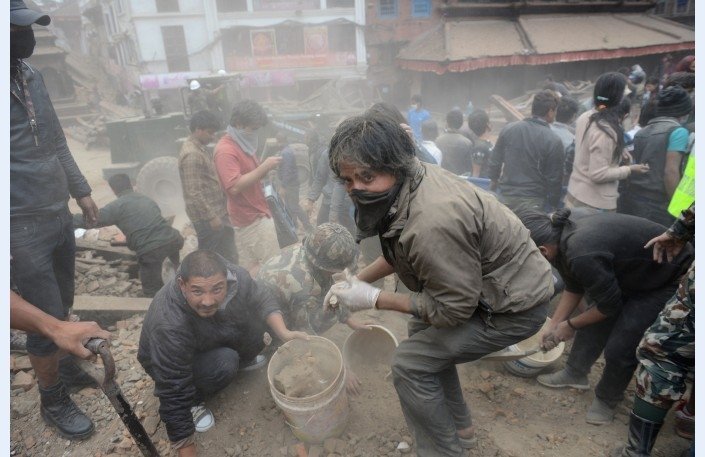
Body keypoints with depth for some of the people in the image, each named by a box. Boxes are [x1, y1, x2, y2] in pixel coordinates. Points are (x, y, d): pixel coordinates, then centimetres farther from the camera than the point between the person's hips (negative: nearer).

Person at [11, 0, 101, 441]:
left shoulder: (31, 74, 7)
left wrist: (82, 191, 17)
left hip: (60, 215, 7)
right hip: (24, 228, -6)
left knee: (63, 305, 20)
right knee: (47, 319, 5)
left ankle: (63, 364, 43)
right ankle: (53, 400, 27)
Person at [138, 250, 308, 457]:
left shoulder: (235, 276, -30)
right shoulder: (169, 326, -41)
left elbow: (261, 299, -11)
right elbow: (174, 395, -33)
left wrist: (284, 333, -26)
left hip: (212, 338, 5)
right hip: (167, 362, -4)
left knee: (257, 317, -16)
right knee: (224, 364, -31)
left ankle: (243, 360, 12)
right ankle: (193, 402, -1)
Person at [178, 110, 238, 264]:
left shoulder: (201, 148, 10)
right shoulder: (192, 154, -21)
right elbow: (194, 192, -24)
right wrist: (211, 216, -21)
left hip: (217, 210, 10)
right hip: (206, 216, -10)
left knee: (228, 254, 18)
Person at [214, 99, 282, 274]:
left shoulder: (243, 144, 12)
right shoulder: (226, 150, -19)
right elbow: (234, 187, -30)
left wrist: (265, 169, 5)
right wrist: (264, 167, -26)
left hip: (253, 214, 9)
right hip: (252, 218, -9)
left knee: (249, 268, 16)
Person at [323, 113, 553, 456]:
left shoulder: (431, 223, -37)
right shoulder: (409, 179, -8)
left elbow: (454, 309, -23)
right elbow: (401, 253, 8)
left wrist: (373, 299, -19)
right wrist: (359, 279, 1)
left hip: (515, 306, -9)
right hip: (487, 282, 9)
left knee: (411, 363, -8)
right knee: (423, 332, 20)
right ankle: (458, 426, 38)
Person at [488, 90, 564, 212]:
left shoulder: (508, 129, -2)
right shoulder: (553, 141, -12)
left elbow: (495, 160, 7)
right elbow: (554, 178, -6)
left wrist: (494, 179, 25)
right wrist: (554, 204, 8)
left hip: (506, 195, 4)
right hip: (532, 201, -4)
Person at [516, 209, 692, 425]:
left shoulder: (582, 256, -37)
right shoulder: (564, 234, -9)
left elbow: (609, 305, -21)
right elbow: (574, 288, 5)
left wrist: (570, 324, -6)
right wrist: (554, 326, 7)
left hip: (668, 283, -8)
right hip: (632, 273, 9)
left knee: (619, 348, -6)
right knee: (593, 323, 12)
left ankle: (607, 400, 19)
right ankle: (575, 373, 30)